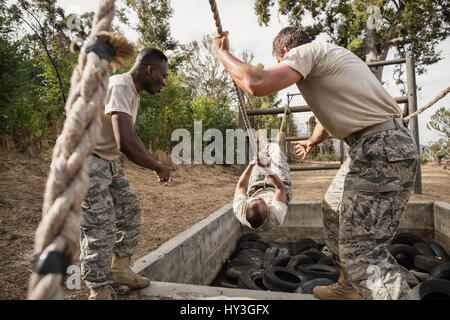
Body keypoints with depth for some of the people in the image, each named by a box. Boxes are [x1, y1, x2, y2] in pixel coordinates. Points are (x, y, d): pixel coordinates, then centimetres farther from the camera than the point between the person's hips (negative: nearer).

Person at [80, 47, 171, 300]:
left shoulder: (133, 92, 10)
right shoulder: (120, 87, -23)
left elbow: (131, 136, 20)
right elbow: (126, 142, -35)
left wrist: (154, 165, 12)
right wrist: (158, 167, -20)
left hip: (108, 161, 10)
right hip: (85, 160, -10)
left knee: (130, 207, 13)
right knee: (101, 226, -8)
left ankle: (120, 270, 25)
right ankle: (99, 291, 8)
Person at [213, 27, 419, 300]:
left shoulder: (306, 51, -6)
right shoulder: (327, 55, 23)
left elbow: (258, 84, -22)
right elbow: (330, 112, 35)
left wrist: (222, 52, -3)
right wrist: (312, 142, 52)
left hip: (381, 150, -11)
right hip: (375, 146, 11)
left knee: (362, 249, -10)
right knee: (334, 209, 22)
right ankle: (349, 287, 36)